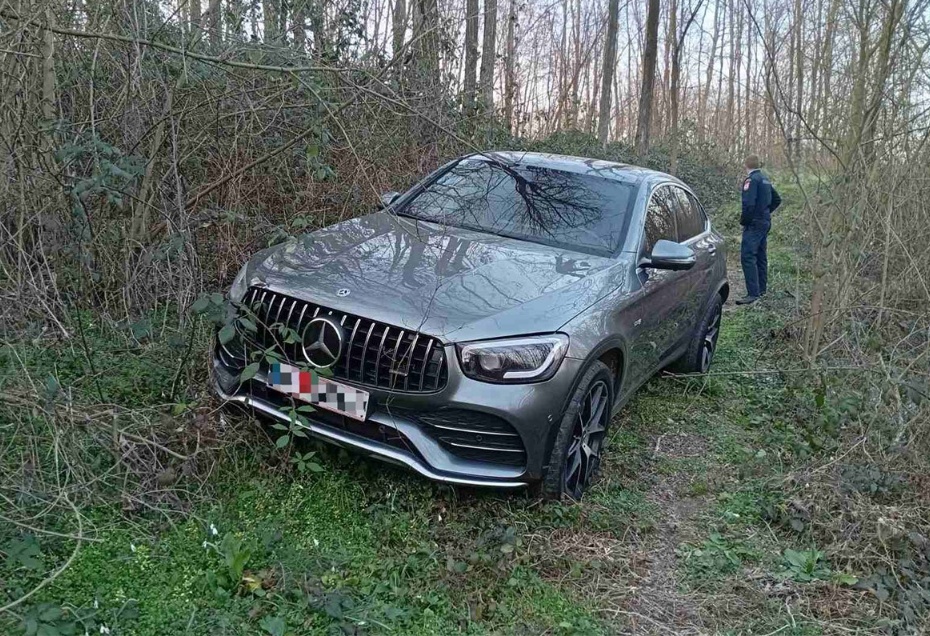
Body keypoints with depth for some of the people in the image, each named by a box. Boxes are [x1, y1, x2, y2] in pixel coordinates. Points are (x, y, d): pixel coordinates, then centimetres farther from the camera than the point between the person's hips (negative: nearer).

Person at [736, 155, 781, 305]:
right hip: (765, 222, 10)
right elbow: (777, 200, 24)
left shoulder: (751, 180, -14)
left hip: (754, 224, -10)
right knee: (761, 256, 17)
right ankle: (761, 289, 26)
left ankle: (753, 293, -20)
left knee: (748, 257, -14)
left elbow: (748, 204, -25)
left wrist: (743, 220, -12)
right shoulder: (765, 179, 15)